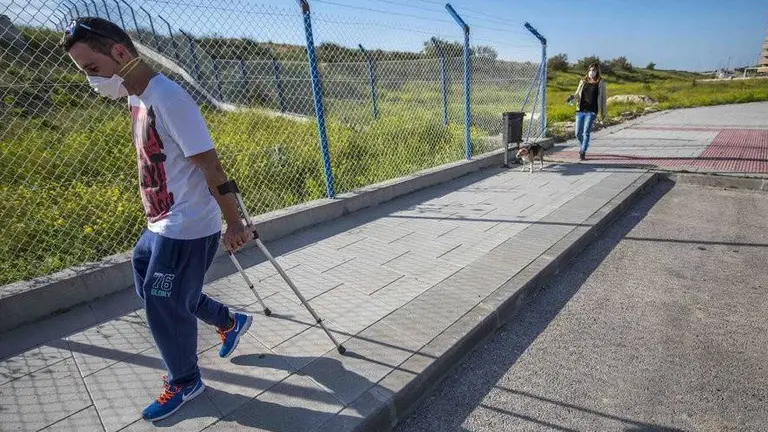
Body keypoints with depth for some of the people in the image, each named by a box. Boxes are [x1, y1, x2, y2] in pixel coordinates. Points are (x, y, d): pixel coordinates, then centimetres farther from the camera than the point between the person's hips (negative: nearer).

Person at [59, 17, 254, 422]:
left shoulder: (168, 98, -21)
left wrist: (233, 225, -17)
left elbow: (210, 166, -22)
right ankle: (230, 322, 41)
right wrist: (156, 216, 19)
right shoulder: (136, 98, 8)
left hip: (187, 230, -10)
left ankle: (185, 382, 33)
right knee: (153, 292, 23)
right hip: (159, 226, 10)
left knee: (164, 308, 6)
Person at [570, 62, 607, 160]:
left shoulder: (601, 83, 5)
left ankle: (583, 152, -3)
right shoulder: (583, 81, 12)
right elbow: (577, 94, 13)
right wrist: (573, 97, -12)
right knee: (578, 133, 5)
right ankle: (584, 146, 33)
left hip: (591, 112, -3)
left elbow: (603, 98, 8)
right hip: (580, 110, 3)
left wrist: (603, 113, 7)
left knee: (586, 132, -11)